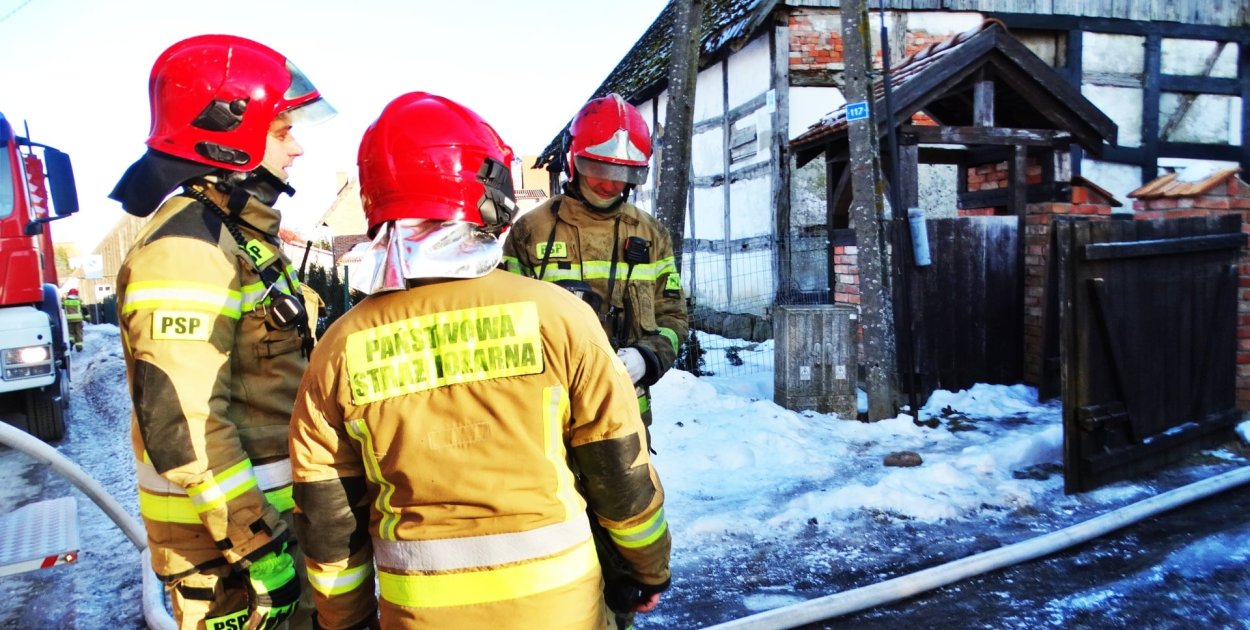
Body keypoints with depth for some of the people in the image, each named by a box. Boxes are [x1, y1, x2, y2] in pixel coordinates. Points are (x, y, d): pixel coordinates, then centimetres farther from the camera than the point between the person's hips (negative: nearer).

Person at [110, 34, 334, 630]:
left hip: (272, 511, 9)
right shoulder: (184, 251, -22)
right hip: (224, 536, -9)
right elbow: (183, 424, -26)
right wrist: (259, 547, -22)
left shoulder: (240, 234, 9)